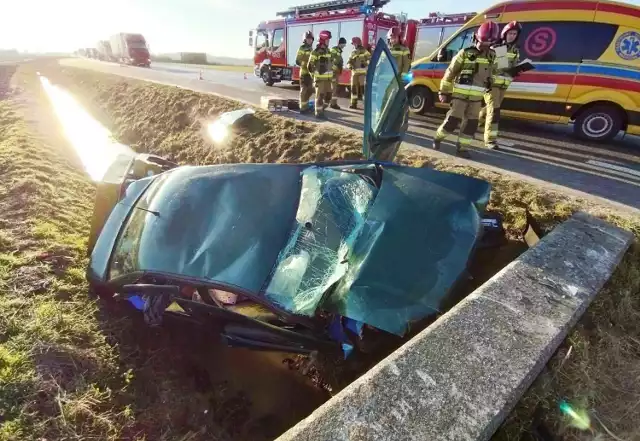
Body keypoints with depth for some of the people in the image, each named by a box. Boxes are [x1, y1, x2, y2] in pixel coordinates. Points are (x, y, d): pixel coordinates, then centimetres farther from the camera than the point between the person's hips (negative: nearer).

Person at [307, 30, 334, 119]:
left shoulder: (328, 51, 13)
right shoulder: (316, 52, -12)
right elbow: (310, 66, -10)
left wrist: (330, 74, 18)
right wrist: (315, 74, -3)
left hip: (328, 78, 8)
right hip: (320, 78, -8)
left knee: (328, 95, 11)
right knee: (320, 95, -3)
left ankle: (321, 109, 27)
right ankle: (319, 113, 5)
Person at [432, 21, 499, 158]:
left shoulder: (492, 56, 8)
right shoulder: (465, 53, -6)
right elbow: (450, 73, -4)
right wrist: (443, 91, -4)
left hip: (477, 97, 5)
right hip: (460, 94, -5)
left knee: (472, 123, 1)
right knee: (452, 120, -7)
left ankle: (461, 147, 10)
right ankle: (437, 138, 15)